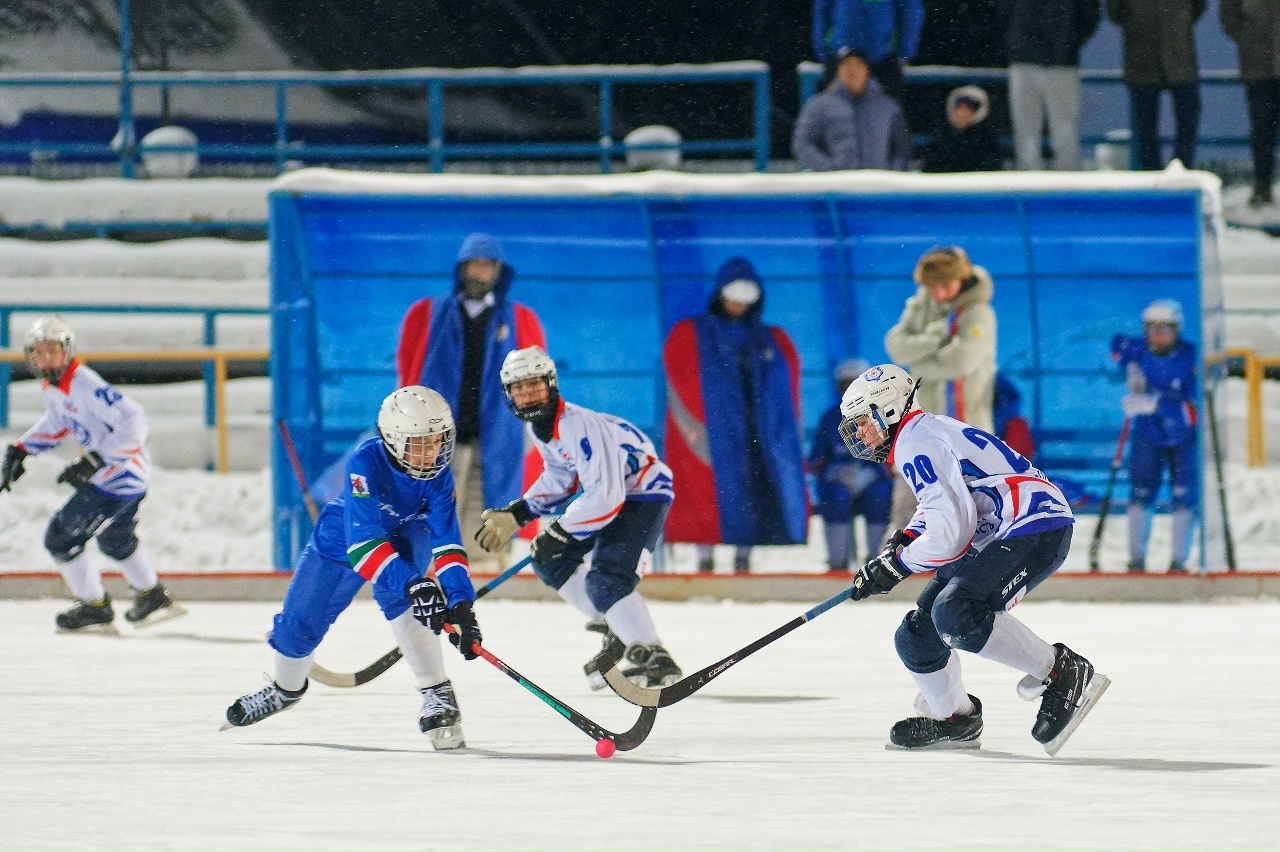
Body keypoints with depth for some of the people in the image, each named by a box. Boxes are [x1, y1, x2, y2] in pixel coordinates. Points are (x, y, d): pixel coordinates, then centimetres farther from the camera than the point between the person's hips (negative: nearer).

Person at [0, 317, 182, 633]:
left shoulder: (84, 385, -27)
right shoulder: (51, 387, 3)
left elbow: (132, 420, -33)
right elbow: (56, 424, 25)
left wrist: (94, 461, -35)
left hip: (120, 476, -10)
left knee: (60, 537, -6)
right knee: (114, 538, 30)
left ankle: (95, 609, 8)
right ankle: (154, 598, 49)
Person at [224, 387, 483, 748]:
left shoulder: (437, 474, -28)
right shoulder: (366, 464, -39)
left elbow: (447, 545, -31)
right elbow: (364, 543, -46)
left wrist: (460, 603, -45)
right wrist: (413, 584, -58)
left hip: (406, 537, 0)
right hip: (340, 540, 0)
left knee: (395, 596, -33)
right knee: (299, 622, 5)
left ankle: (437, 694, -29)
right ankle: (286, 688, 41)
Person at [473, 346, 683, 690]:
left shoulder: (580, 426, -30)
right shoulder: (539, 424, 0)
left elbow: (605, 495, -33)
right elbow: (559, 480, 14)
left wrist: (560, 533, -25)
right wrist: (515, 515, 6)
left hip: (643, 491, -11)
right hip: (602, 490, 11)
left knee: (605, 581, -25)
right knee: (551, 562, 12)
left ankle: (655, 660, -21)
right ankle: (619, 634, 19)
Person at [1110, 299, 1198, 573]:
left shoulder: (1191, 358, -23)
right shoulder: (1139, 350, -11)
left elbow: (1194, 409, -30)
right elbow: (1118, 344, 16)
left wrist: (1155, 404, -39)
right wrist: (1129, 368, -3)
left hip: (1184, 435, -2)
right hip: (1148, 434, 3)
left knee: (1183, 497, -7)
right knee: (1141, 492, -3)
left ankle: (1179, 561, -1)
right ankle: (1137, 559, 4)